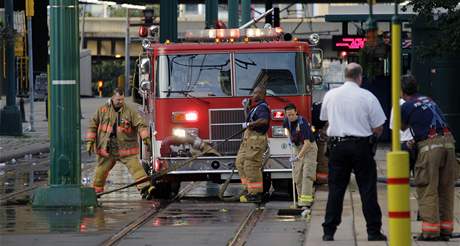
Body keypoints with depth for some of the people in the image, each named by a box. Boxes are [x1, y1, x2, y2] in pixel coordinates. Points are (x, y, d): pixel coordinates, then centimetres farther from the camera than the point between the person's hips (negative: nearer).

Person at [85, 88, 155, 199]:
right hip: (107, 148, 1)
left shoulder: (129, 112, -2)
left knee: (135, 167, -13)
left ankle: (145, 187, -21)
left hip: (126, 147, -1)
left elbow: (140, 124, -8)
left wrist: (145, 137, -23)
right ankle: (95, 191, 25)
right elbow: (93, 125, 8)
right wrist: (90, 141, 2)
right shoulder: (103, 110, 3)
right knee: (101, 172, 9)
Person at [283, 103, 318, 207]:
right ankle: (300, 198, 12)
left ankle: (306, 201, -22)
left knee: (307, 175, -15)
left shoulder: (302, 123, -27)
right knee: (297, 176, 4)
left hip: (309, 148, -7)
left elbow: (307, 143, -31)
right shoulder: (287, 121, -4)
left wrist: (299, 157, -34)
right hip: (297, 147, 7)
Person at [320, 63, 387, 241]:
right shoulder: (368, 97, -7)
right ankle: (373, 231, 3)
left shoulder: (330, 95, 2)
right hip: (362, 145, -2)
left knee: (336, 189, 7)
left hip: (337, 145, 2)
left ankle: (329, 231, 5)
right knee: (368, 189, 3)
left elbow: (325, 119, 18)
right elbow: (378, 128, -4)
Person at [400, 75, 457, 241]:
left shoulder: (406, 107, 3)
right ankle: (446, 229, 12)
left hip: (429, 146, -6)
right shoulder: (429, 100, 20)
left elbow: (403, 128, 18)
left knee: (428, 190, 0)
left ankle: (431, 230, -4)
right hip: (448, 141, 6)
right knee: (446, 189, 9)